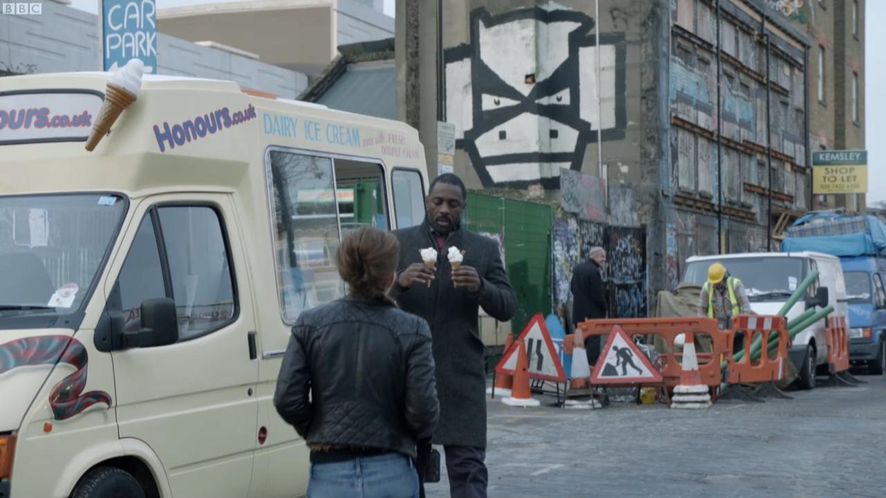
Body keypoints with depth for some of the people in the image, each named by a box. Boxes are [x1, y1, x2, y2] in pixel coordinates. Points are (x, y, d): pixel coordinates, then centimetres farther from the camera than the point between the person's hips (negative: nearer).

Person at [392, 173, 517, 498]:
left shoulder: (485, 249, 9)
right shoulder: (398, 243, 7)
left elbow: (507, 308, 4)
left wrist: (480, 287, -15)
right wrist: (400, 282, -20)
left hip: (462, 377, 0)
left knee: (469, 465, -4)